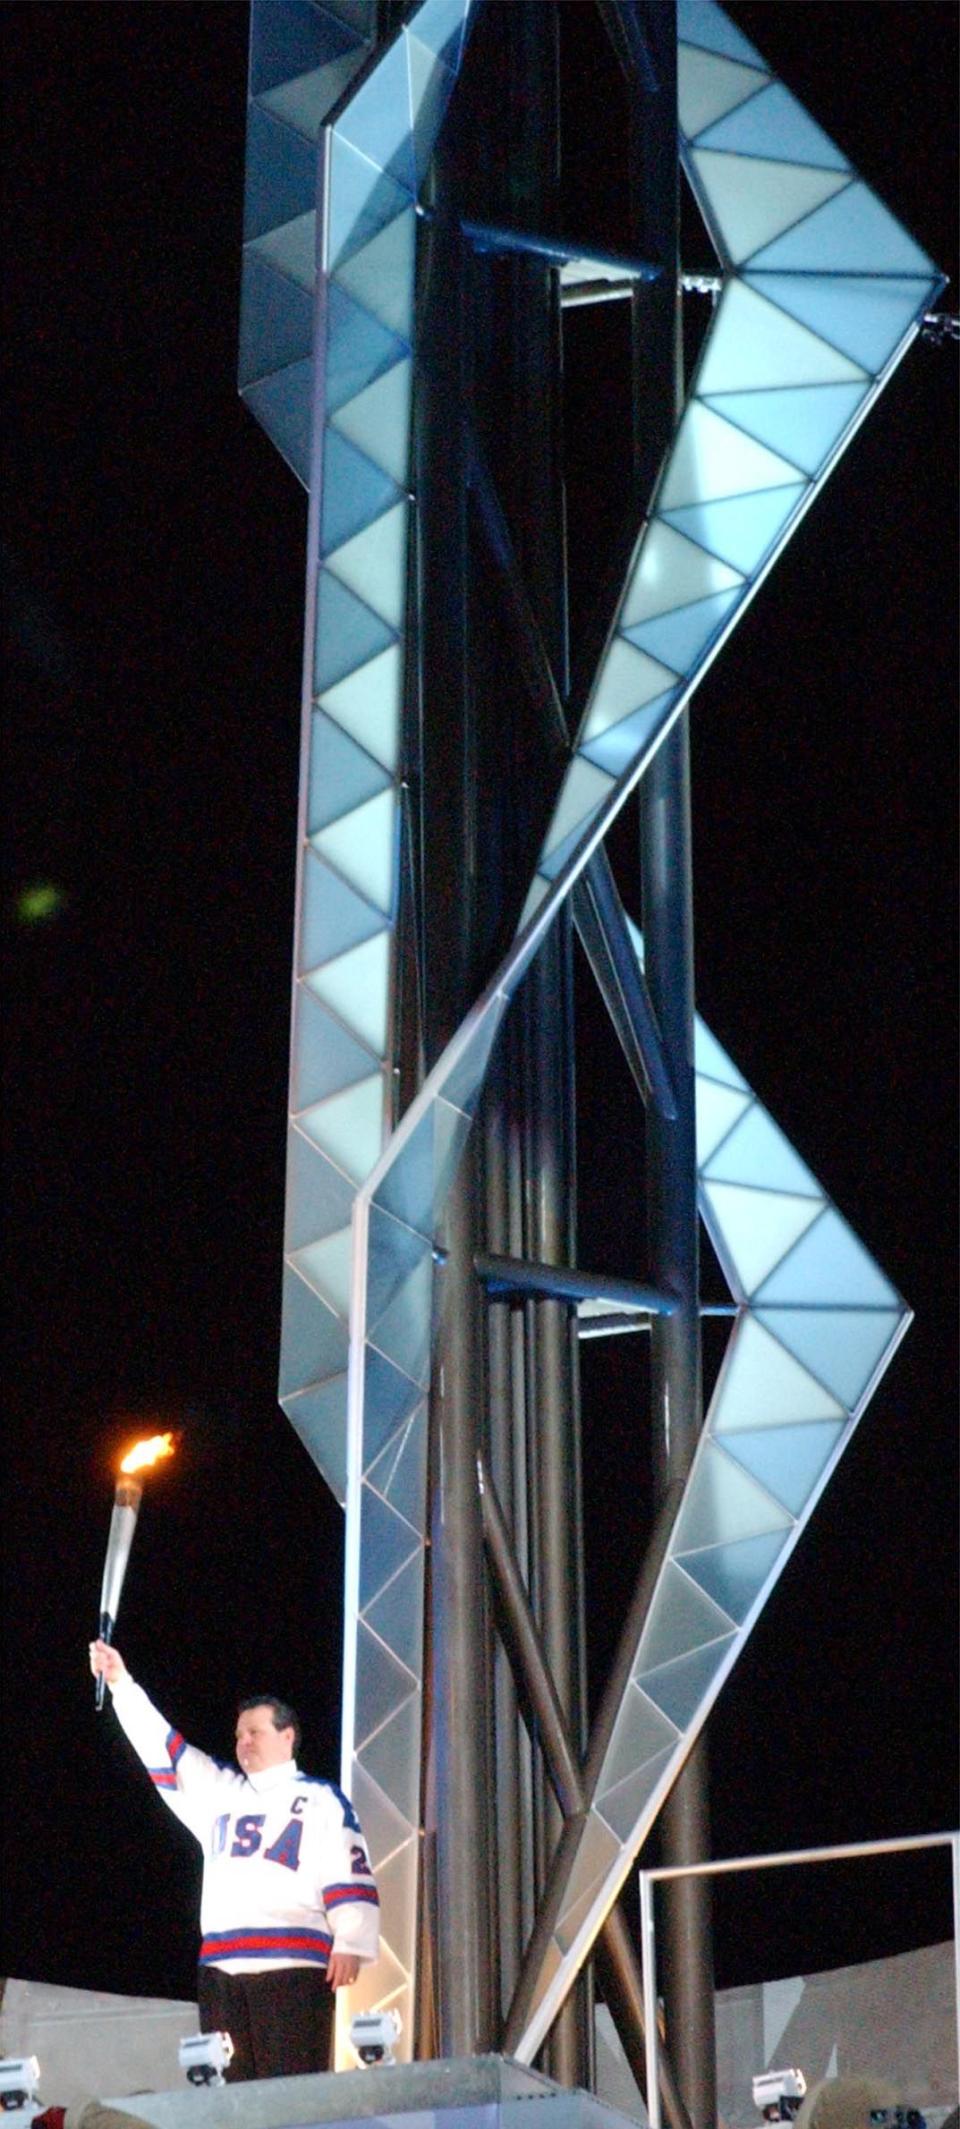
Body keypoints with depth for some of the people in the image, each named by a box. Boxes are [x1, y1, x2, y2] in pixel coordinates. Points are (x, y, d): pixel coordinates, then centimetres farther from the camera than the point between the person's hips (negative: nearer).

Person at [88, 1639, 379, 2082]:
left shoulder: (322, 1799, 9)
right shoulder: (219, 1791, 24)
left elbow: (351, 1875, -1)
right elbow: (164, 1751, 18)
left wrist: (351, 1944, -13)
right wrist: (121, 1684, 9)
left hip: (294, 1966, -5)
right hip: (219, 1968, 6)